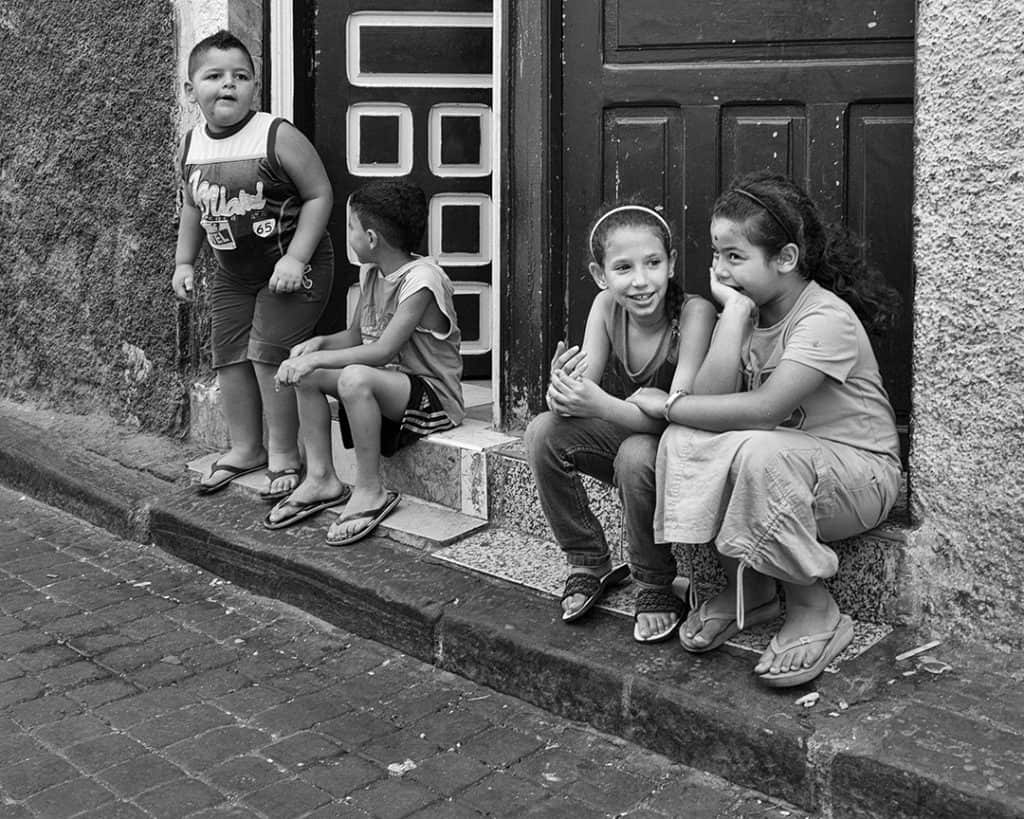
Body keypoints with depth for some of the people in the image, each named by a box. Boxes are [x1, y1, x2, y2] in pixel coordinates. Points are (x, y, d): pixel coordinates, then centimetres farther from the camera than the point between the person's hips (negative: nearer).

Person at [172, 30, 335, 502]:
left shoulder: (278, 137, -17)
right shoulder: (192, 147, 2)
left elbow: (319, 195, -14)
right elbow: (192, 207, 17)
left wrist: (295, 258, -20)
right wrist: (184, 261, 13)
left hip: (291, 268, -6)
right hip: (233, 273, 7)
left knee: (269, 353, -13)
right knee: (229, 356, 8)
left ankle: (284, 454, 4)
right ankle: (246, 448, 26)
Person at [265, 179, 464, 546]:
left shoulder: (421, 279, -22)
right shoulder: (370, 273, 7)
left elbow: (383, 350, -29)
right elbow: (356, 336, 16)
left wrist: (319, 358, -27)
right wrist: (319, 343, -5)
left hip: (435, 395, -9)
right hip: (390, 382, 9)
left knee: (354, 377, -35)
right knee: (306, 373, 0)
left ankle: (370, 491, -20)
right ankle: (321, 477, 3)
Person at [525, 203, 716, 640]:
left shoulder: (694, 312, -24)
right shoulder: (606, 307, -9)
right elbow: (585, 400, -13)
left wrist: (601, 405, -44)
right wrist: (563, 390, -38)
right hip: (628, 432, 5)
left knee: (636, 453, -35)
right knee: (544, 432, -16)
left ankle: (655, 585, -11)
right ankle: (588, 562, 1)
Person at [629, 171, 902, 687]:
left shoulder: (827, 319, -21)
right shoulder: (750, 311, 1)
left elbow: (762, 409, -32)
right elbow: (712, 399, -15)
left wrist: (666, 406, -21)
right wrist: (734, 310, -19)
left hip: (860, 474, -6)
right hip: (782, 469, 6)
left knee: (759, 451, -37)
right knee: (685, 442, -20)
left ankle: (815, 614, -15)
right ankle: (746, 591, -3)